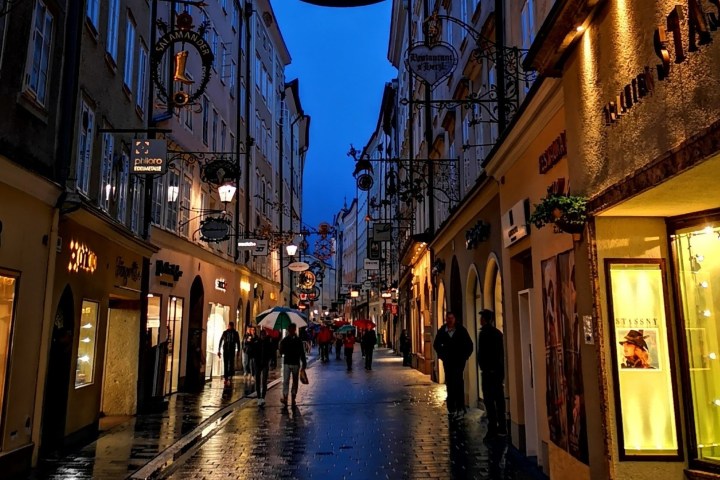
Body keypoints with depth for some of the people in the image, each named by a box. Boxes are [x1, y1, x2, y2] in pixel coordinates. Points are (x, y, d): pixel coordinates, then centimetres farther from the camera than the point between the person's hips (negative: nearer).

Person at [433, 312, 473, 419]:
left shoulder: (461, 330, -4)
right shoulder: (442, 331, 2)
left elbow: (469, 344, 1)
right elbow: (436, 344, 16)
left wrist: (465, 356, -3)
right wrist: (442, 354, 7)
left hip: (459, 361, -2)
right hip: (448, 361, 3)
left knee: (458, 383, -8)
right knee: (450, 383, 6)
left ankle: (460, 408, -2)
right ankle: (451, 408, 12)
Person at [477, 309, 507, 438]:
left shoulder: (484, 333, -12)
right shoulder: (498, 332, 9)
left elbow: (481, 352, -15)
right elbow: (502, 352, 13)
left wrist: (482, 366, -6)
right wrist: (501, 367, 17)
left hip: (489, 370, -7)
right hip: (499, 369, 7)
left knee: (489, 399, -4)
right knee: (499, 398, 11)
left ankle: (493, 428, -5)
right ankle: (502, 427, 17)